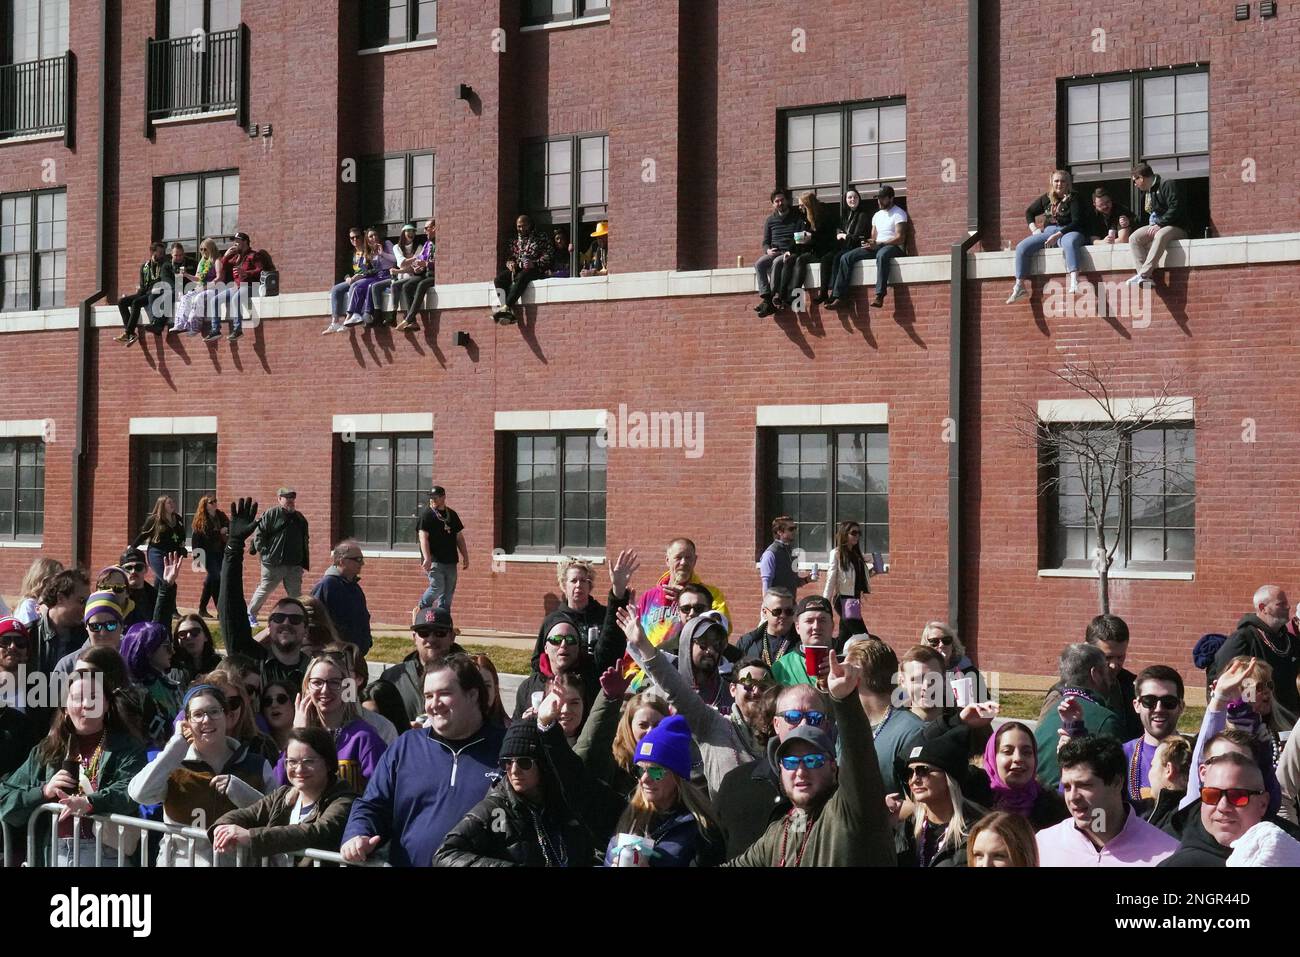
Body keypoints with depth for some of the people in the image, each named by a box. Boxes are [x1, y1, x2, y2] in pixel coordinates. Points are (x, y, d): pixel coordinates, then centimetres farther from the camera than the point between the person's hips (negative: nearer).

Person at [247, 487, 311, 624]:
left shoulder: (300, 518, 13)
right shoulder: (270, 514, -4)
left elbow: (305, 542, 20)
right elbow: (258, 534, -5)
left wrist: (305, 561, 12)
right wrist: (265, 552, -13)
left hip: (295, 566, 5)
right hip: (273, 564, -5)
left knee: (295, 594, 5)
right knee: (264, 590, 4)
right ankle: (250, 613, 21)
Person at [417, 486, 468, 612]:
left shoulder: (452, 514, 14)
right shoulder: (427, 515, -3)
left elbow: (459, 537, 20)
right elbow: (423, 537, -12)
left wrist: (465, 557, 14)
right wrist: (427, 558, -22)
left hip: (450, 561, 6)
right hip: (435, 560, -6)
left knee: (449, 592, 6)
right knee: (437, 587, -17)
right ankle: (422, 609, 4)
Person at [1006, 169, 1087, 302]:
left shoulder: (1074, 198, -3)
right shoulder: (1046, 198, 13)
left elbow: (1076, 221, -13)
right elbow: (1029, 212, 26)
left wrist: (1058, 235, -23)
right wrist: (1034, 229, 8)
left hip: (1068, 231, -6)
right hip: (1048, 231, 6)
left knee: (1069, 243, -43)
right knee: (1021, 248, -13)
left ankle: (1074, 283, -58)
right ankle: (1019, 287, -10)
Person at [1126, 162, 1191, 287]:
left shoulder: (1168, 184, -10)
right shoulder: (1148, 192, 19)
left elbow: (1175, 208, -19)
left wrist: (1159, 225, -22)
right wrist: (1153, 225, 7)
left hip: (1176, 227, -8)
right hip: (1157, 226, 8)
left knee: (1160, 236, -41)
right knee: (1134, 238, -16)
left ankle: (1143, 274, -46)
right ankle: (1145, 277, -28)